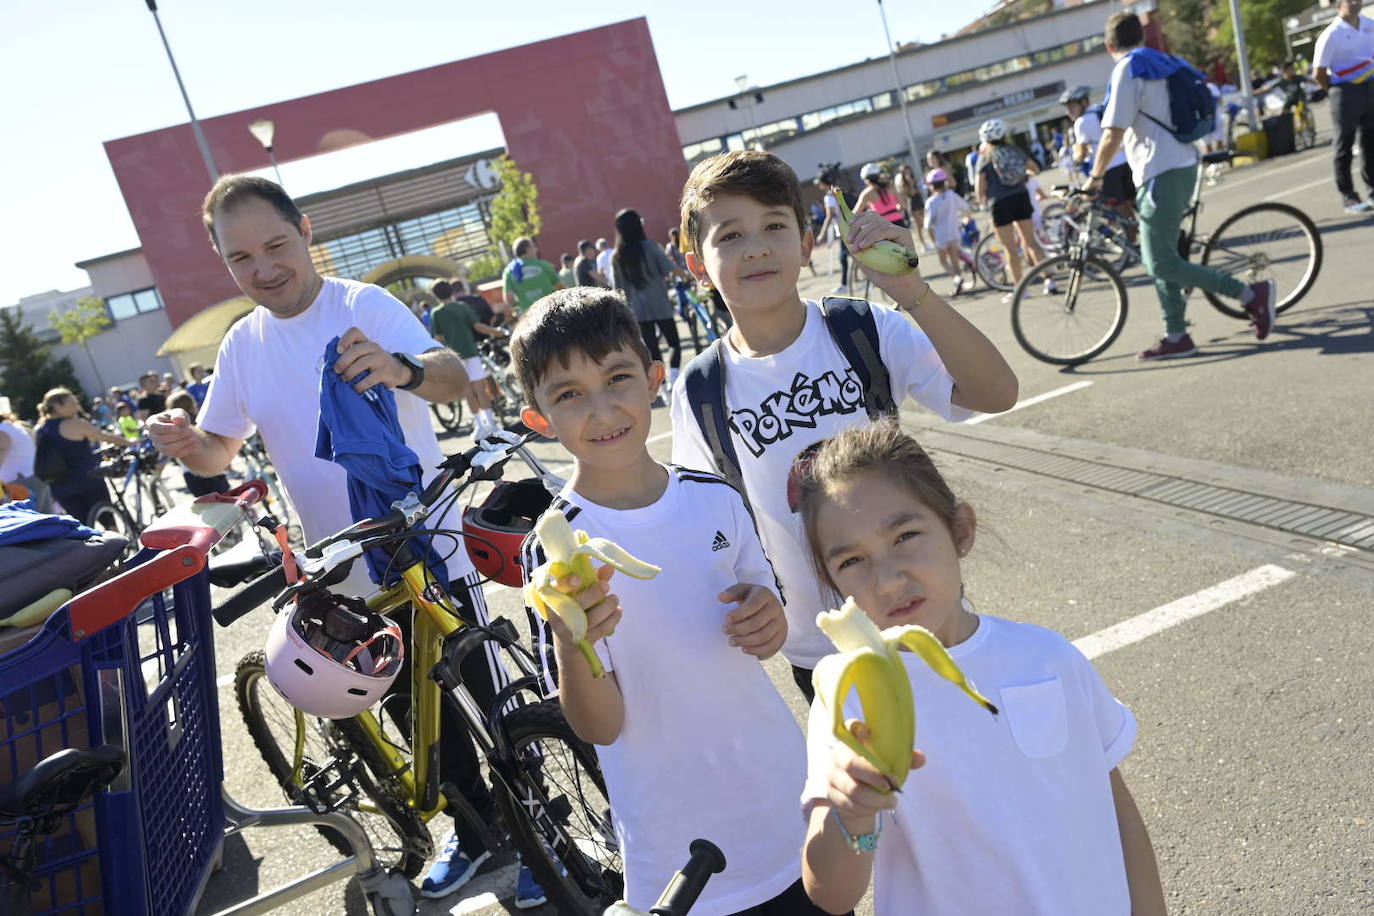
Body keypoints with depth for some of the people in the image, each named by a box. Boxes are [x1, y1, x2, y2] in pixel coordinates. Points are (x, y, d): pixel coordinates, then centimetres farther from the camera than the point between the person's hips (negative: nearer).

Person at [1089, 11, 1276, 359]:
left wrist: (1095, 178, -4)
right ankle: (1176, 337, 14)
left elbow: (1112, 136, -15)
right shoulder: (1163, 64, 17)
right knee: (1162, 258, 13)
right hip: (1185, 166, 9)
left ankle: (1251, 294, -11)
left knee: (1161, 264, -8)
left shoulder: (1127, 69, -8)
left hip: (1160, 174, -9)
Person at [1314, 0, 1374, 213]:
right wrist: (1337, 92, -2)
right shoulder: (1331, 35, -12)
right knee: (1344, 146, 1)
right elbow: (1320, 73, -11)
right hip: (1346, 93, -6)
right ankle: (1348, 198, 7)